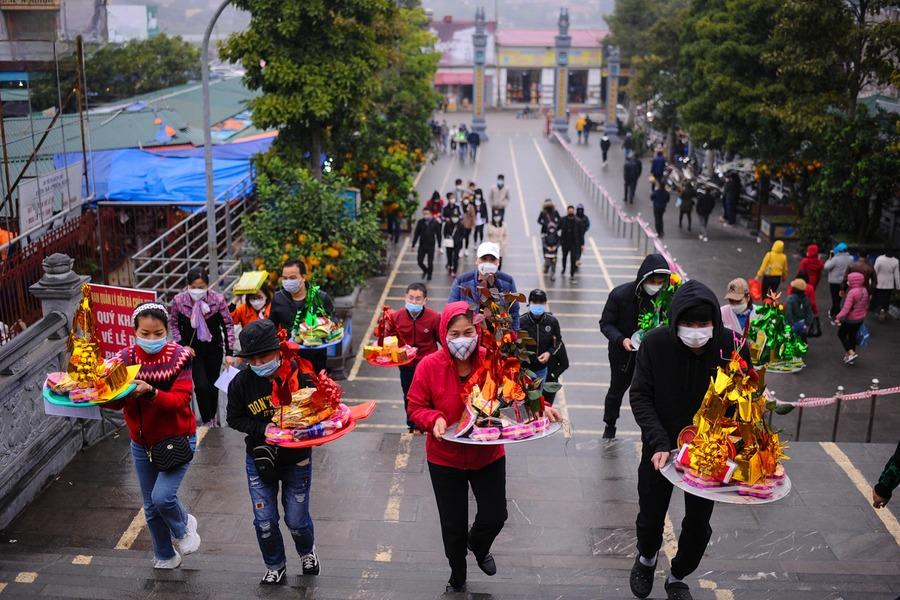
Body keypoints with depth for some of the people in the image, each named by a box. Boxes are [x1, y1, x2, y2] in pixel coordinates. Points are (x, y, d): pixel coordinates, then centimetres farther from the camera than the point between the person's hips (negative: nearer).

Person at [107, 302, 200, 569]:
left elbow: (180, 400, -25)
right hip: (142, 444, 4)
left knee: (162, 496, -20)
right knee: (151, 507, 14)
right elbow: (116, 402, -13)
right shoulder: (126, 358, -7)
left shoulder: (179, 357, -16)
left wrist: (150, 392, -41)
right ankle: (165, 557, 38)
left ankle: (183, 526, 15)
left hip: (177, 439, -4)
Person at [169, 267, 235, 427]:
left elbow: (228, 325, -9)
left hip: (214, 349, 1)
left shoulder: (218, 299, -19)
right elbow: (173, 324, 1)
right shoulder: (179, 300, -17)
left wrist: (229, 352, -11)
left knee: (213, 385, 13)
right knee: (201, 386, -10)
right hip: (192, 350, -1)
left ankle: (213, 416, 37)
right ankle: (207, 421, 9)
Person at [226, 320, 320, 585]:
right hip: (259, 458, 2)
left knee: (296, 520, 8)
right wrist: (264, 429, -17)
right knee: (264, 521, 5)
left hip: (296, 457, -2)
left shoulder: (297, 374, -19)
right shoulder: (241, 382, -12)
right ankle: (275, 567, 32)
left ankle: (307, 552, 43)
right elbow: (234, 419, -2)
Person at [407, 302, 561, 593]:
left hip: (488, 455, 1)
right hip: (445, 459, -1)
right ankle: (457, 578, 45)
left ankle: (478, 545, 52)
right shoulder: (429, 366, -19)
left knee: (495, 516, 12)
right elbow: (416, 407, -9)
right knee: (453, 524, 13)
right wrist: (434, 420, -29)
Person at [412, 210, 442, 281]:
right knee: (419, 261, 2)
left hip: (431, 246, -2)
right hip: (422, 245, 2)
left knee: (430, 262, 6)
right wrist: (413, 244, 3)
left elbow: (438, 234, -1)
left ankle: (429, 276, 27)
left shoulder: (435, 222, -7)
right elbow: (416, 234, 3)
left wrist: (439, 245, -1)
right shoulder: (420, 222, -3)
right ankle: (425, 270, 33)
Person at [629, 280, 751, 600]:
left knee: (698, 525, 12)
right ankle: (647, 558, 49)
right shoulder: (655, 343, -20)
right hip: (662, 447, 0)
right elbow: (640, 396, -14)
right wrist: (659, 442, -24)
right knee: (651, 516, 15)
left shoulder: (733, 347, -19)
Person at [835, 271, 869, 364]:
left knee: (841, 334, 11)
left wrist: (838, 317, -24)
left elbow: (846, 308, -29)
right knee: (853, 336, 19)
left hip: (850, 319, -8)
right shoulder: (864, 291, 0)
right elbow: (866, 305, 12)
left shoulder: (852, 292, -26)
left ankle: (851, 353, 1)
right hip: (860, 318, 8)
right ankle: (850, 356, 28)